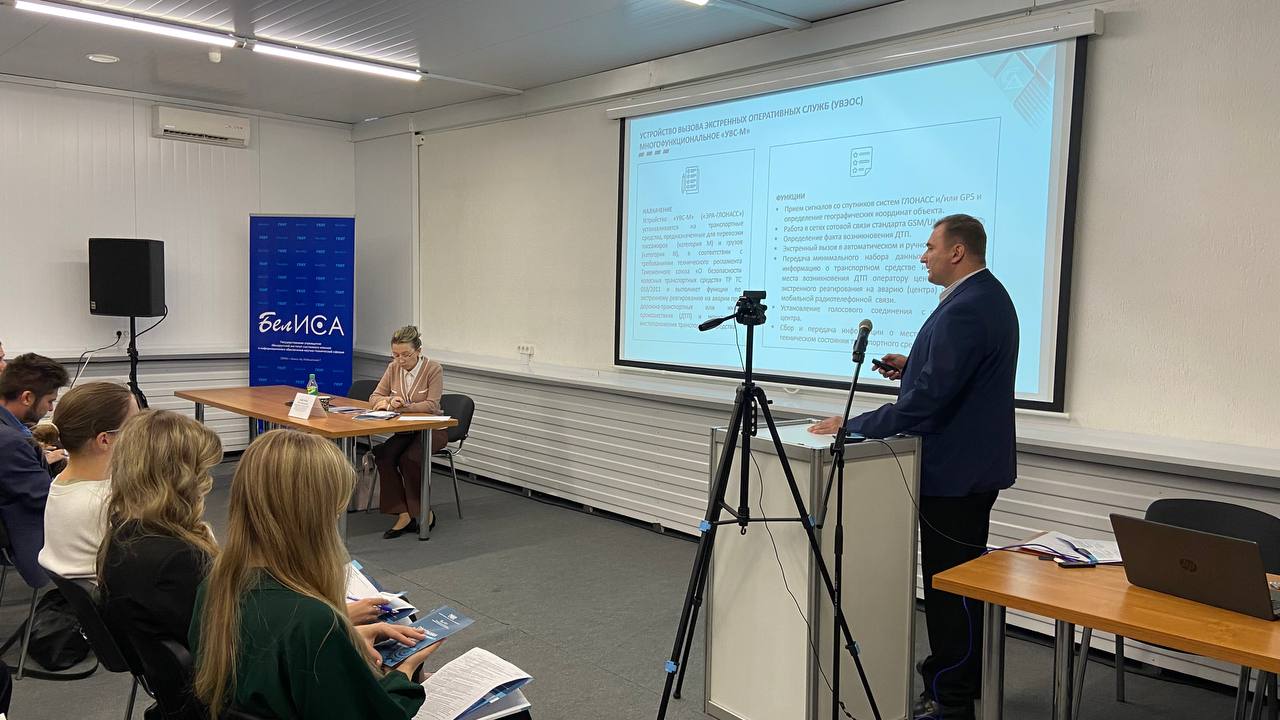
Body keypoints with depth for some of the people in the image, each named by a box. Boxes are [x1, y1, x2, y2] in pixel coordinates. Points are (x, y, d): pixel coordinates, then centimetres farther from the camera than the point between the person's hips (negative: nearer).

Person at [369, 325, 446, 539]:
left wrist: (404, 406, -30)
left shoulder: (433, 369, -13)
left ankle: (425, 513, -10)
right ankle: (403, 515, -21)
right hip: (405, 431, 5)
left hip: (431, 429, -5)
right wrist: (388, 401, -18)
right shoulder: (394, 368, 2)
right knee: (383, 455, -25)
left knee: (409, 459, -31)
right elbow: (375, 397, 5)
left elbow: (432, 405, -18)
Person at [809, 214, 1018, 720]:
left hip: (956, 470, -11)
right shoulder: (986, 297, 12)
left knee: (949, 586, -1)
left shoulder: (964, 309, -22)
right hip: (972, 464, 11)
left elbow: (927, 398, -27)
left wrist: (851, 425, -21)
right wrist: (912, 366, 9)